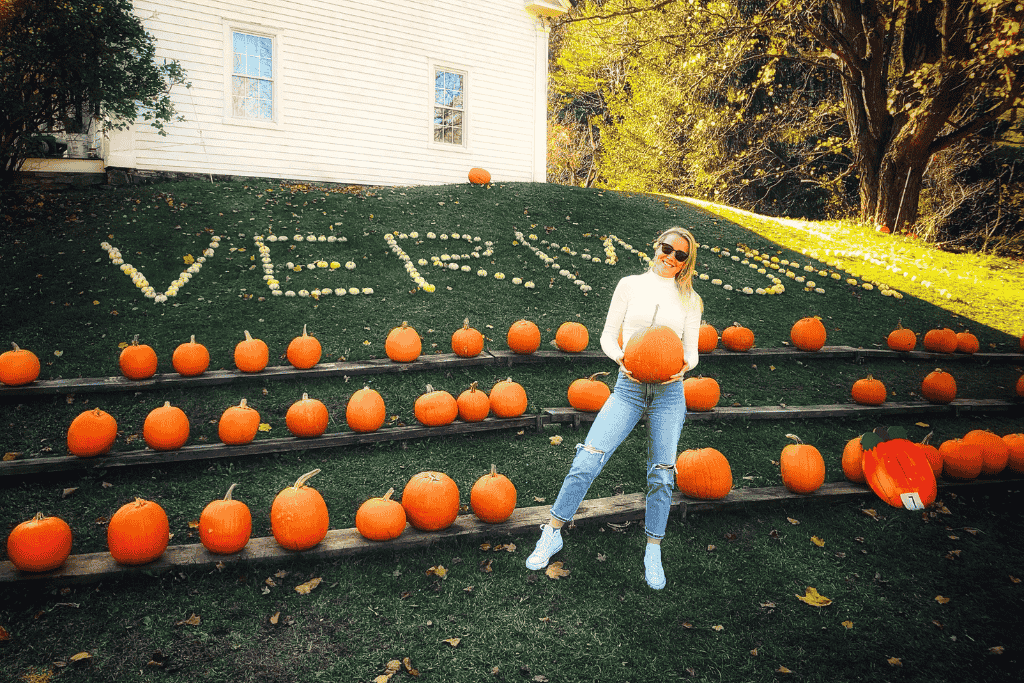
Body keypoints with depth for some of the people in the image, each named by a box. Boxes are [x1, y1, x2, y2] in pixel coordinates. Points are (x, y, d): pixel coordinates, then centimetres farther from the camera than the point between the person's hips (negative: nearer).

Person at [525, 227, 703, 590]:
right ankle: (552, 533, 4)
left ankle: (653, 551, 23)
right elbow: (608, 334, 5)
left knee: (661, 475, 4)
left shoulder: (689, 300, 8)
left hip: (669, 392, 1)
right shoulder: (630, 285, 5)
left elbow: (691, 351, 7)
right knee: (589, 458, -12)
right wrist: (620, 356, -16)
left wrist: (684, 365, -16)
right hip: (629, 386, -1)